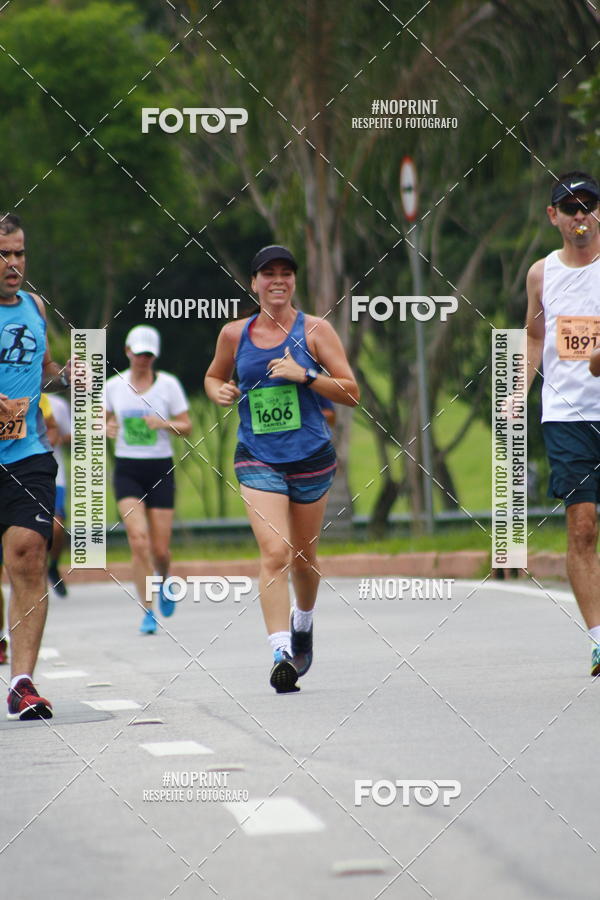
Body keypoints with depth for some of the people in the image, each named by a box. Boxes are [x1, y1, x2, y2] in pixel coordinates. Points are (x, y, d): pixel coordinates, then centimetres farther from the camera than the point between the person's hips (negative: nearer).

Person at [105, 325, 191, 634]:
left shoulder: (168, 384, -1)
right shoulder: (114, 385, 4)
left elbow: (186, 427, 2)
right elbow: (102, 420, 14)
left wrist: (164, 423, -18)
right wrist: (107, 428, -9)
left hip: (160, 469, 0)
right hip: (126, 470, 0)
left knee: (160, 549, 0)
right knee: (139, 541, -17)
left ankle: (163, 582, 36)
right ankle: (147, 612, -10)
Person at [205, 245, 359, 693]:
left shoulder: (314, 330, -1)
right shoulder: (234, 334, 5)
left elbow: (351, 393, -4)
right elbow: (214, 376, 23)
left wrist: (305, 375, -18)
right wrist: (220, 392, 0)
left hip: (311, 456, 0)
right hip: (258, 459, 0)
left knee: (303, 556, 13)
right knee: (275, 553, -17)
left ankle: (303, 623, 44)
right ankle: (282, 652, -22)